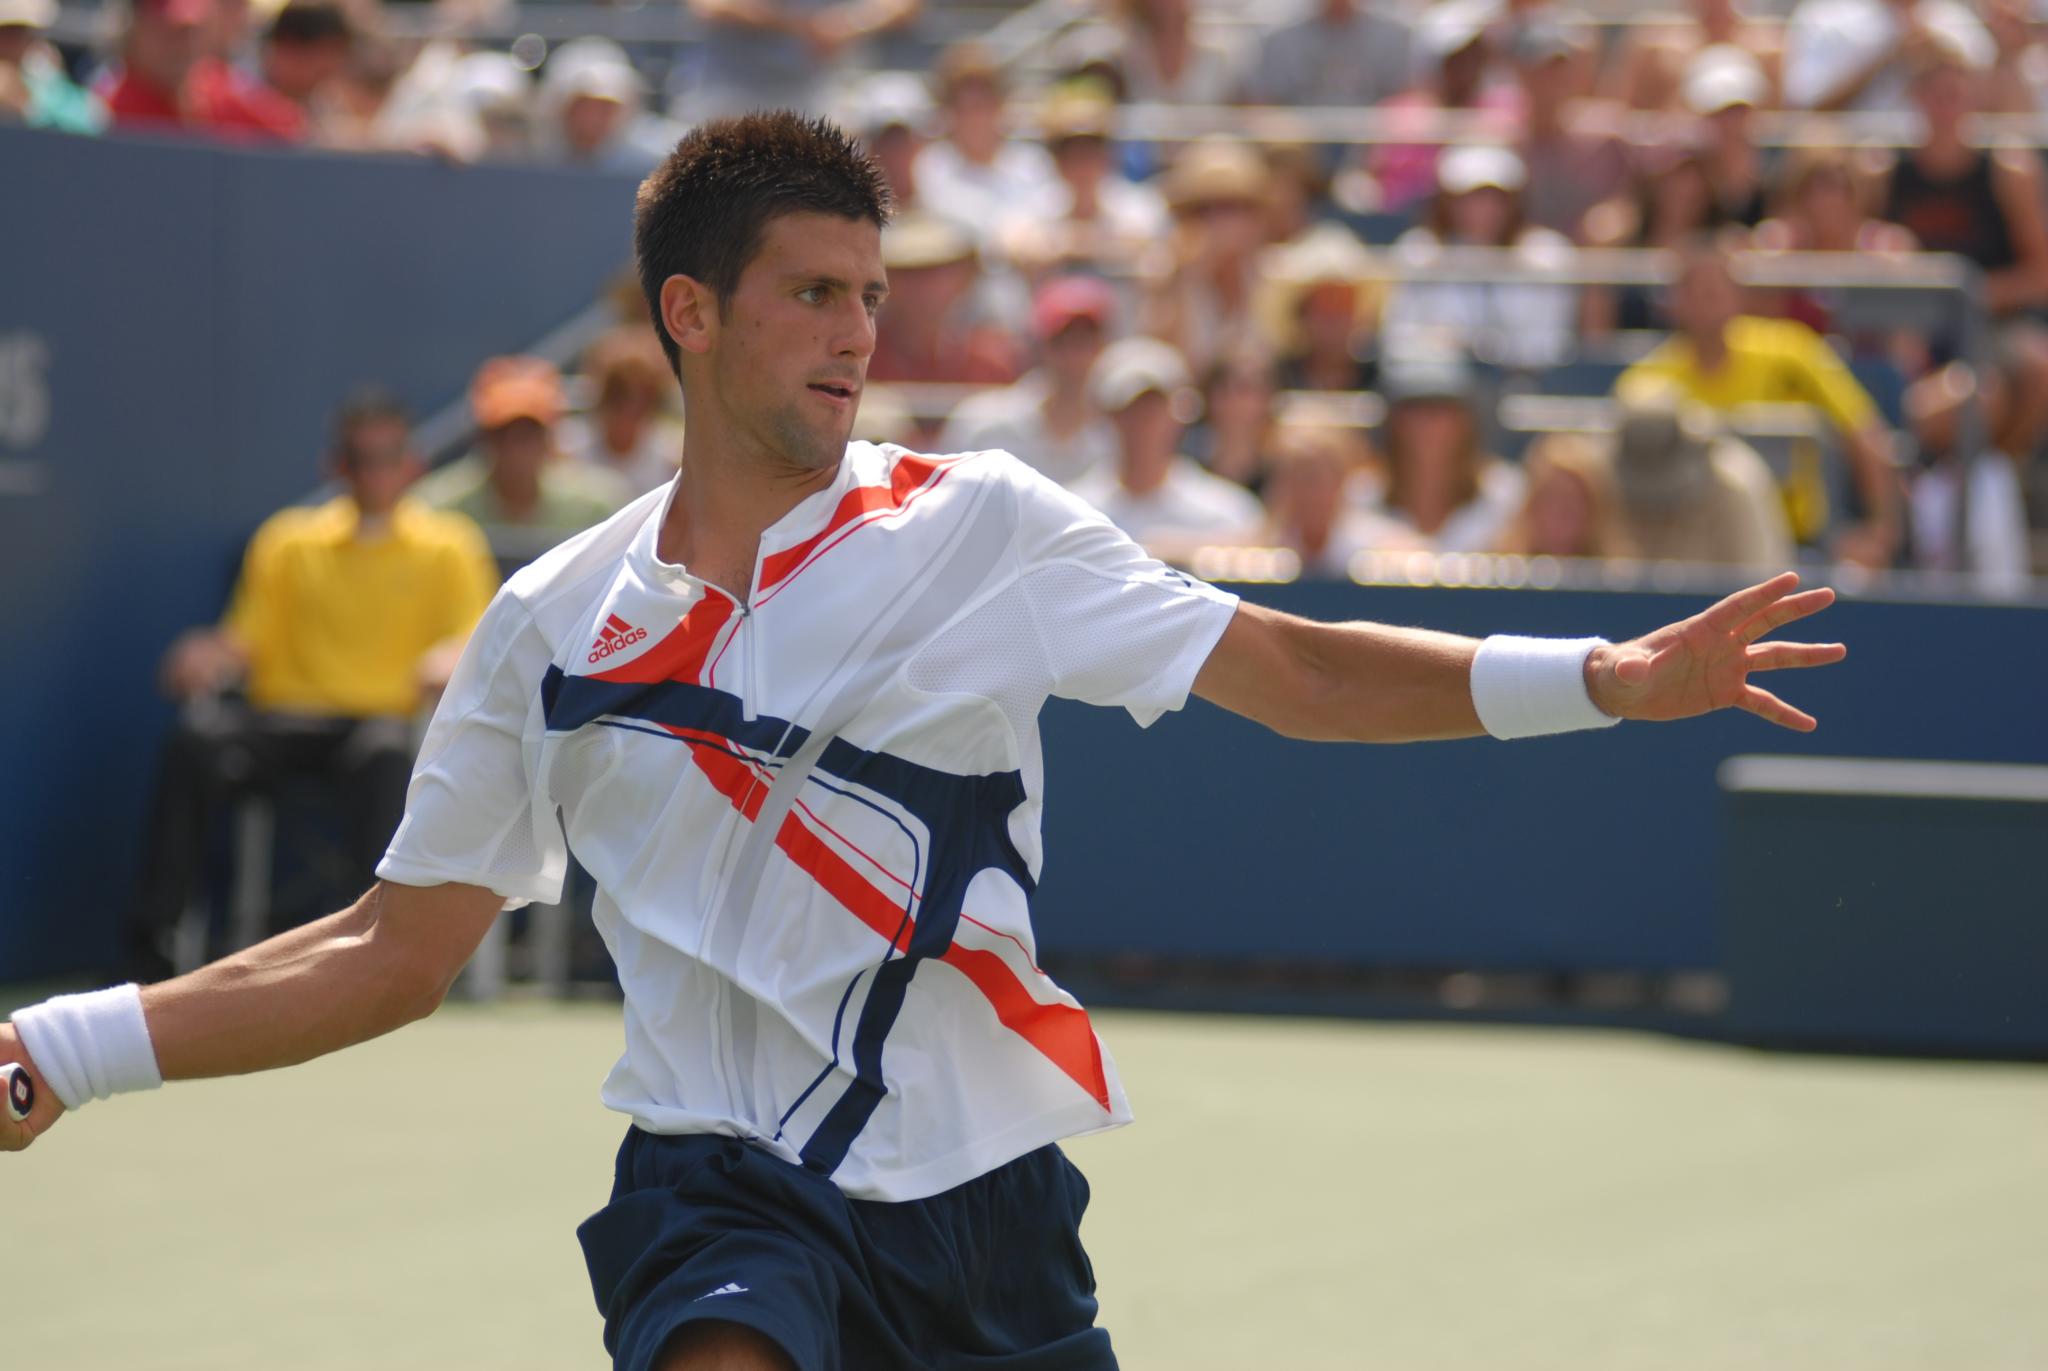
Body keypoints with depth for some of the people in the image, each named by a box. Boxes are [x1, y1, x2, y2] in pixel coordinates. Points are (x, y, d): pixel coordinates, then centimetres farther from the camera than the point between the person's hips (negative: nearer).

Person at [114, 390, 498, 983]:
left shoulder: (447, 548, 13)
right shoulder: (288, 542, 18)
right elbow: (250, 640, 15)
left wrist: (451, 661, -20)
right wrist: (212, 658, -9)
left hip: (383, 717, -2)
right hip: (286, 716, 2)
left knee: (385, 753, -40)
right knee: (197, 738, -30)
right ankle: (150, 930, -30)